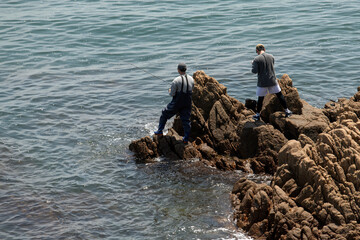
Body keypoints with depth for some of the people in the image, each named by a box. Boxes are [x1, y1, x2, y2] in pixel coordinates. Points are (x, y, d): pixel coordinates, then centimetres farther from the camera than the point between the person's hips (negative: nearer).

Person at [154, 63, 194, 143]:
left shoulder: (176, 81, -21)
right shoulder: (191, 79, -2)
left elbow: (172, 94, -15)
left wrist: (170, 91, 7)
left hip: (177, 103, -4)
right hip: (187, 103, 4)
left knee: (165, 114, 16)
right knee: (186, 120, 11)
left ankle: (160, 131, 24)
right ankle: (186, 138, 13)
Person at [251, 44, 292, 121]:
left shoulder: (257, 59, -13)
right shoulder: (271, 57, 2)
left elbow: (254, 71, -16)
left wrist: (253, 64, 5)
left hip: (262, 82, -3)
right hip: (272, 80, 3)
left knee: (260, 98, 9)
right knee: (279, 95, 13)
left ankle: (257, 115, 18)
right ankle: (287, 111, 18)